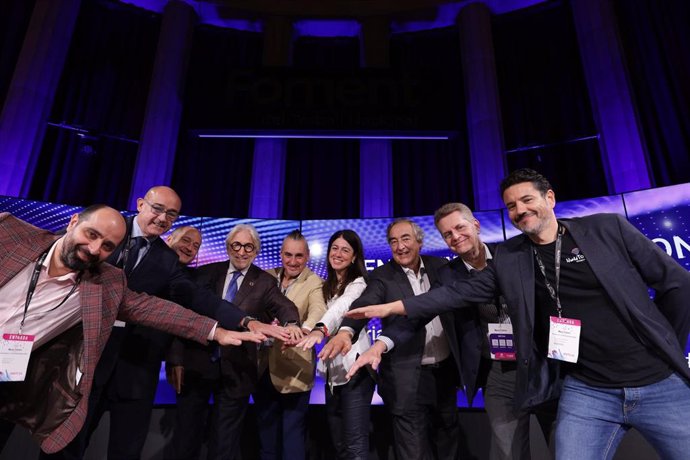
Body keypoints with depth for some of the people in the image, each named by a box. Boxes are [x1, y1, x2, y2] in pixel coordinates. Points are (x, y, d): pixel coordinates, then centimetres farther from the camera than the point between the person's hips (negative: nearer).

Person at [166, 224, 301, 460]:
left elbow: (283, 306, -16)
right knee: (185, 438, 16)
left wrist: (292, 324, -39)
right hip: (196, 365, 1)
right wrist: (176, 360, -4)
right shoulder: (206, 273, 2)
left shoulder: (265, 282, 0)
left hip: (236, 372, -1)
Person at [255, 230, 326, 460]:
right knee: (266, 430, 21)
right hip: (263, 367, 5)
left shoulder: (314, 283, -11)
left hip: (293, 369, -4)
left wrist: (304, 329, -50)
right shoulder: (267, 277, 5)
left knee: (293, 433, 8)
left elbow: (318, 310, -30)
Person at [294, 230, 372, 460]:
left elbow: (341, 307, -29)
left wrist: (320, 330, -47)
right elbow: (318, 313, 12)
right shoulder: (327, 286, 16)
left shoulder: (358, 284, -9)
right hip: (332, 372, 7)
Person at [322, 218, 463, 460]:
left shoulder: (440, 267, 2)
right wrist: (345, 331, -44)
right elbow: (364, 304, -24)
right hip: (408, 378, -4)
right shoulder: (382, 276, -8)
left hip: (445, 370, 4)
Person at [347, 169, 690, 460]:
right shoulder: (508, 258, -1)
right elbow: (460, 293, -1)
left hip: (661, 384, 0)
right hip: (586, 391, 1)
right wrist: (391, 307, -6)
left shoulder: (607, 228, -5)